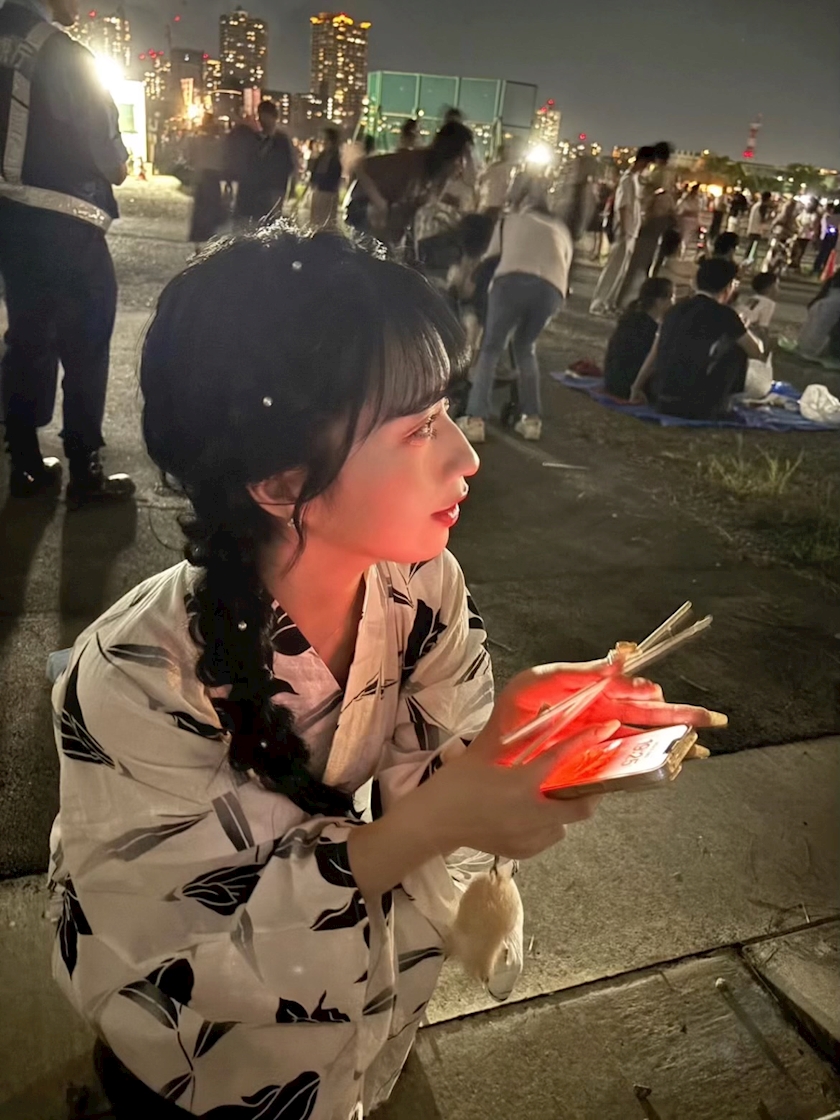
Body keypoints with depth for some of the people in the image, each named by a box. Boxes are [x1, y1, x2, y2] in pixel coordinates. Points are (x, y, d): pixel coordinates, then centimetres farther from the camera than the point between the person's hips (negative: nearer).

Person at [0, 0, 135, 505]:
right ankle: (85, 474, 8)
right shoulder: (65, 56, -13)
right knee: (84, 348, 2)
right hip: (63, 227, -7)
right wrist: (119, 163, 10)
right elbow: (115, 166, -10)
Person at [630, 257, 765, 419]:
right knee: (737, 351, 13)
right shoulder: (723, 314, -3)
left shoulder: (676, 309, 12)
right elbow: (757, 352, 10)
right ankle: (716, 405, 20)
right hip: (693, 408, -7)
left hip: (661, 401, 7)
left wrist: (637, 388, 28)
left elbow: (654, 354, 19)